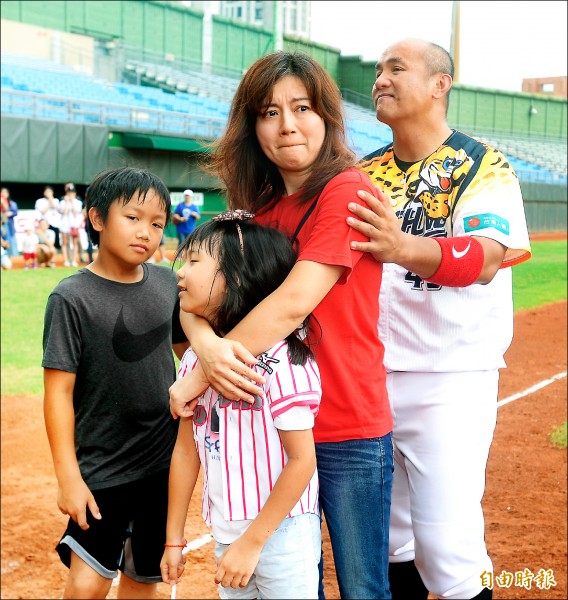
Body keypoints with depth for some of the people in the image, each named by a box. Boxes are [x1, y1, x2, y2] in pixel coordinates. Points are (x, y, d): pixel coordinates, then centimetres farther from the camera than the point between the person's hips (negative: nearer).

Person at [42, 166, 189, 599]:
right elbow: (59, 391, -13)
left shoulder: (168, 284, 0)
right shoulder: (72, 298, -13)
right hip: (101, 468, -4)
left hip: (164, 463, 5)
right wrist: (68, 477, -15)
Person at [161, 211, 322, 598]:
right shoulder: (196, 358, 2)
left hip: (280, 534, -6)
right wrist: (174, 538, 10)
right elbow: (186, 448, 8)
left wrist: (253, 542, -17)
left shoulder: (281, 361, -19)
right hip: (226, 533, 6)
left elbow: (302, 460, -18)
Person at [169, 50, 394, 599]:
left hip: (347, 430, -6)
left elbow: (293, 303, -22)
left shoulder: (349, 189, -13)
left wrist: (195, 381, -18)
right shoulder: (258, 208, 9)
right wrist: (206, 344, -22)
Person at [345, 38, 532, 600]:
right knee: (387, 533, 14)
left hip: (448, 384, -5)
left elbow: (485, 258, -21)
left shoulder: (484, 167, -5)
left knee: (448, 546, -7)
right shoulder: (365, 173, 11)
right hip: (369, 375, 5)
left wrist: (405, 248, -40)